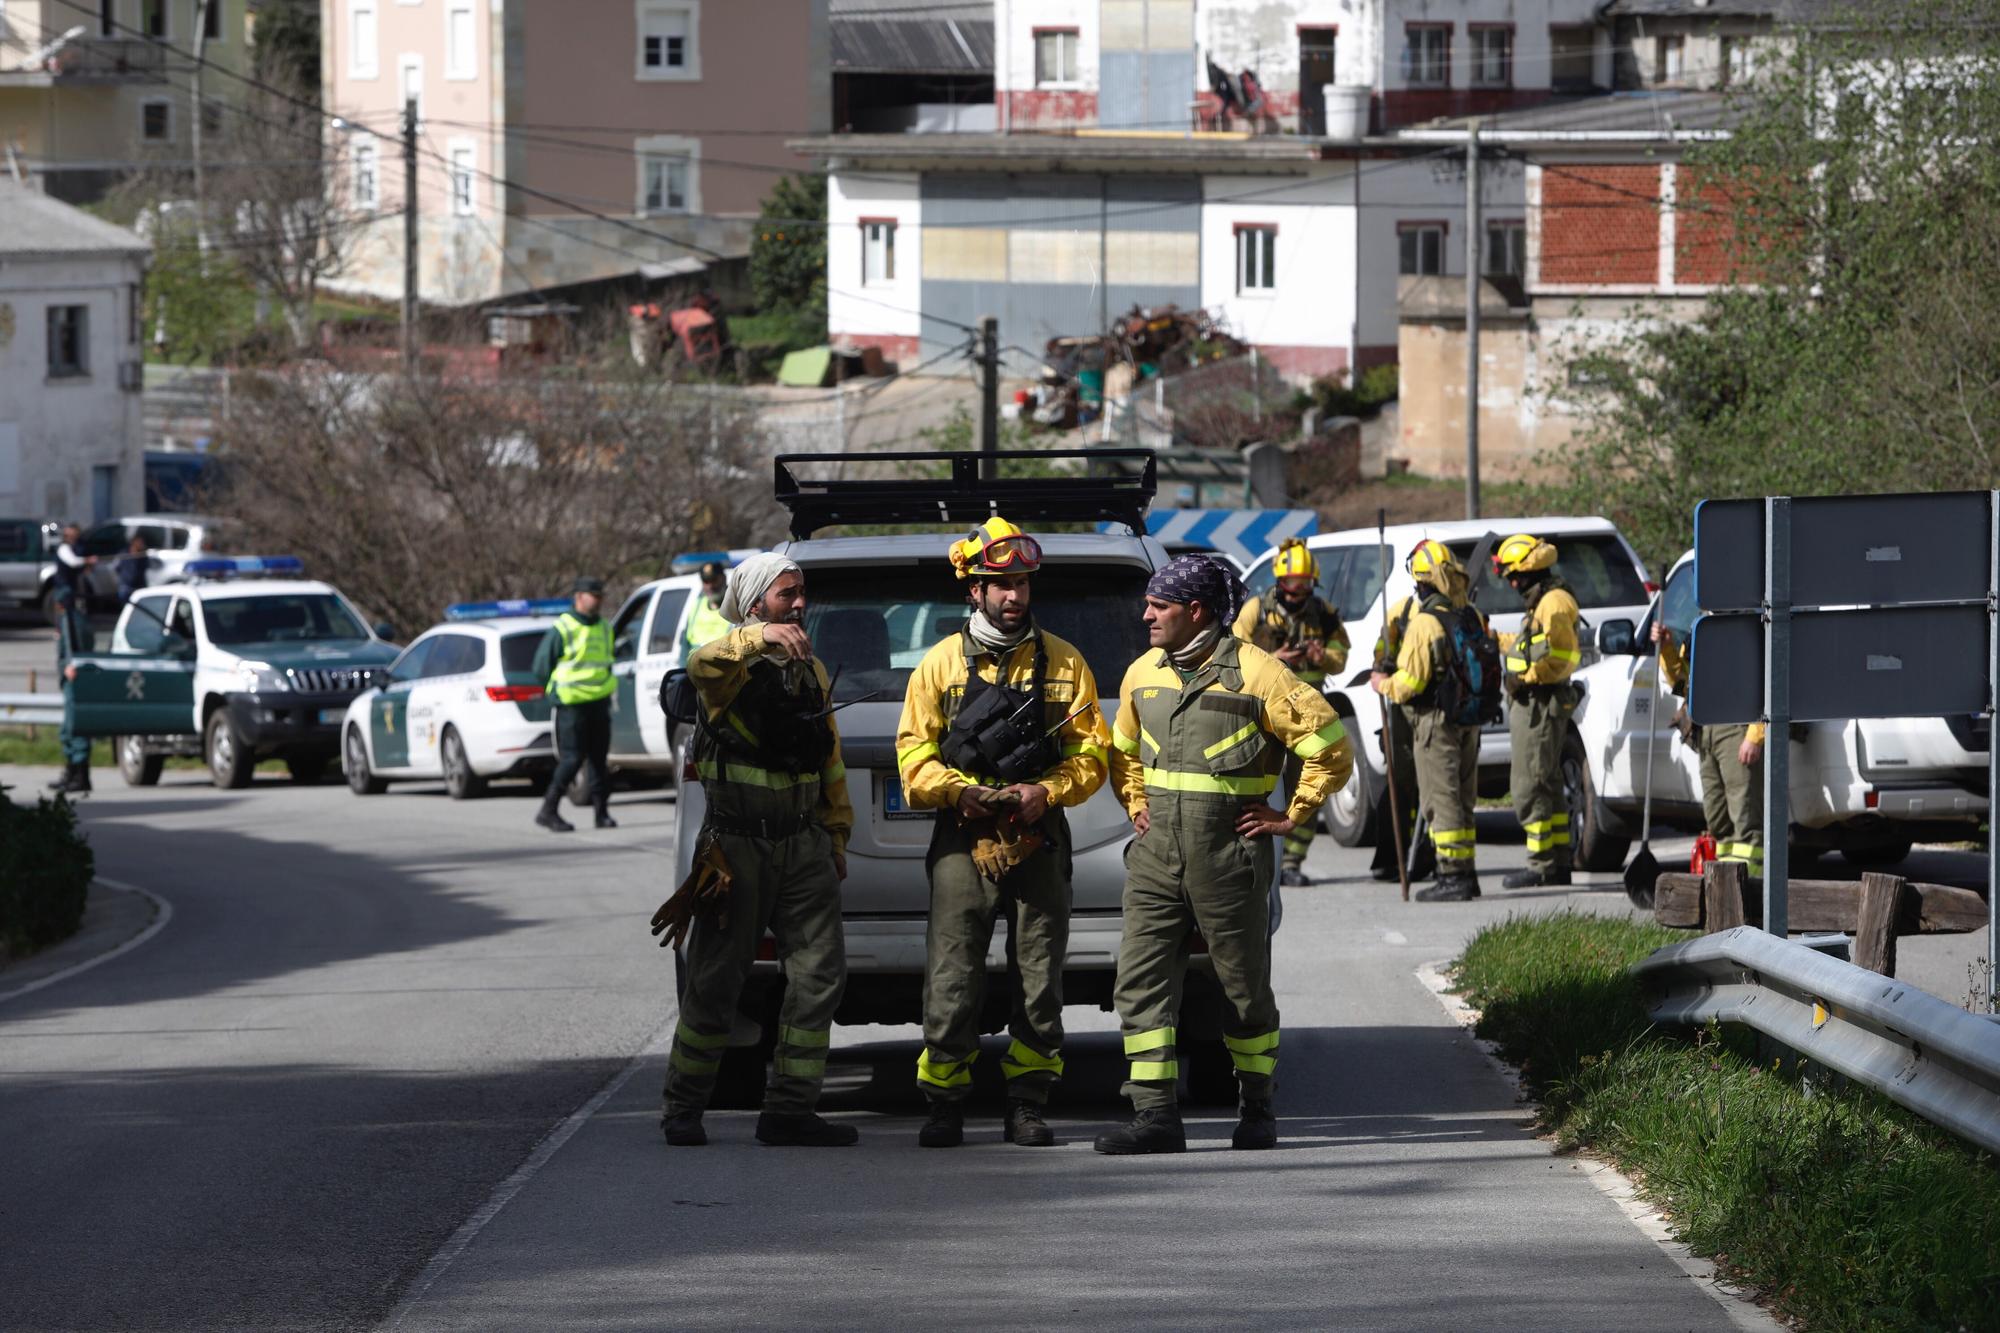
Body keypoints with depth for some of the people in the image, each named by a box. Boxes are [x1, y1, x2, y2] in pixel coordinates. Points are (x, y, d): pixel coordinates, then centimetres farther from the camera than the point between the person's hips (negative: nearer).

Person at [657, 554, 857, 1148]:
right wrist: (760, 637, -45)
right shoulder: (734, 666, -5)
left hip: (804, 847, 6)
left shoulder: (811, 670, 15)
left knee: (819, 975, -1)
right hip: (737, 847, -6)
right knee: (716, 981, -1)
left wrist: (837, 834, 19)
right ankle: (682, 1109, 11)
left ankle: (790, 1110, 3)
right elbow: (702, 667, -31)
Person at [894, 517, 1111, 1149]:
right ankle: (945, 1105, 2)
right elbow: (914, 753, 6)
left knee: (1041, 974, 0)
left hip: (1038, 839, 1)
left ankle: (1027, 1106, 7)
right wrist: (961, 791, -12)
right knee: (952, 975, -6)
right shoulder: (942, 662, 8)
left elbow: (1092, 753, 7)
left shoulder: (1063, 662, 9)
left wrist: (1045, 792, -11)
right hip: (963, 838, -1)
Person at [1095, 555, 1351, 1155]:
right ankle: (1155, 1112, -8)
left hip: (1229, 855, -5)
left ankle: (1258, 1110, 19)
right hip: (1157, 853, 5)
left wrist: (1292, 817, -4)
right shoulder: (1143, 674, 10)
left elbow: (1331, 747, -6)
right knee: (1142, 980, -6)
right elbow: (1124, 751, 29)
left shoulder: (1255, 673, -9)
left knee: (1244, 986, 5)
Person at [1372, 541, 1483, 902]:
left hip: (1435, 720, -8)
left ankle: (1452, 875, -8)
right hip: (1469, 720, 8)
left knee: (1440, 799, -5)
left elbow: (1411, 682, -18)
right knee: (1462, 799, 15)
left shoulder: (1425, 622, -17)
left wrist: (1383, 684, 1)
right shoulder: (1471, 617, 7)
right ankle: (1467, 874, 18)